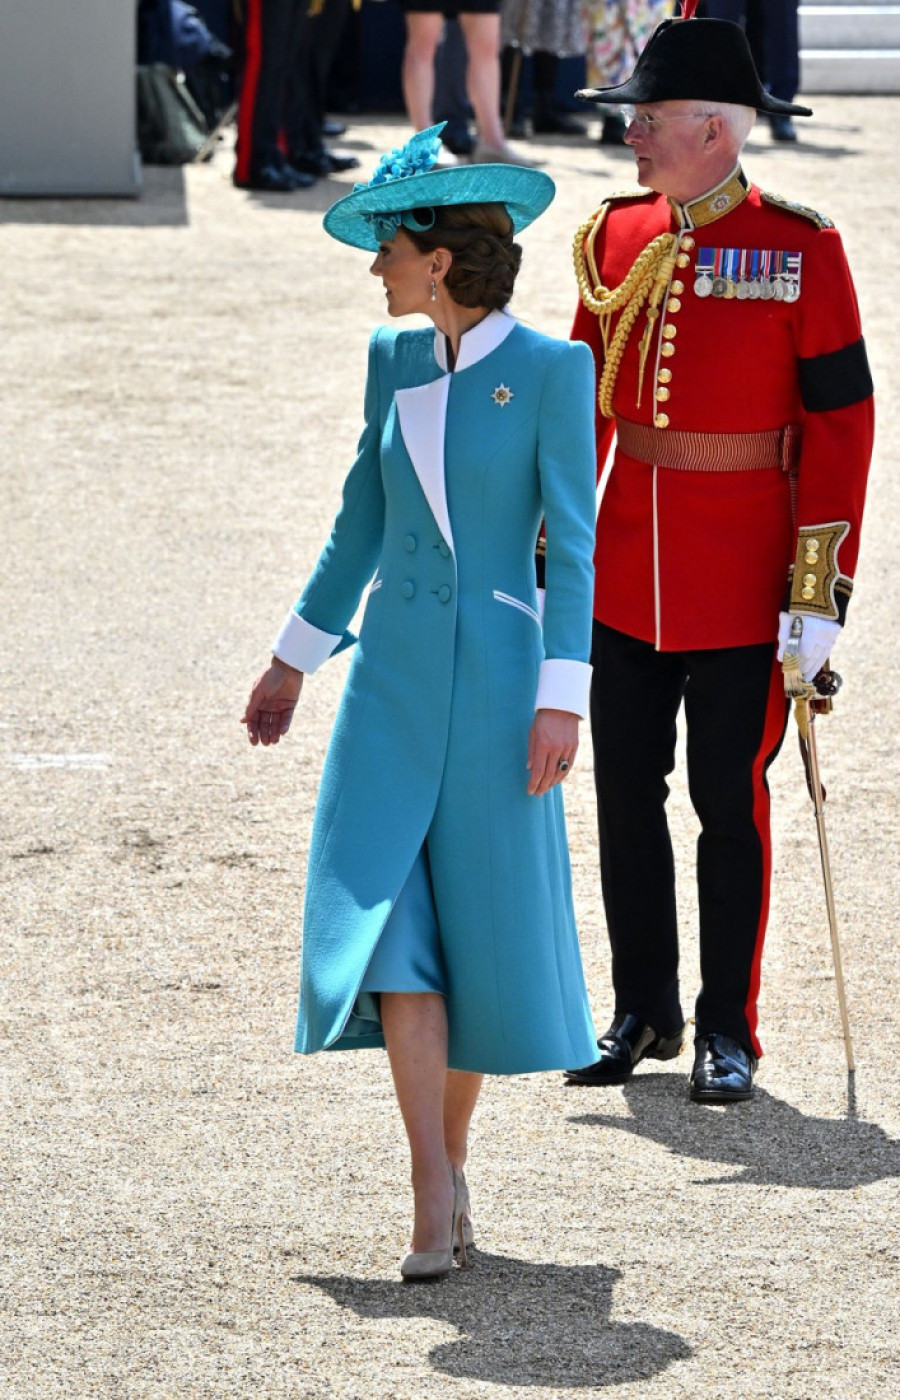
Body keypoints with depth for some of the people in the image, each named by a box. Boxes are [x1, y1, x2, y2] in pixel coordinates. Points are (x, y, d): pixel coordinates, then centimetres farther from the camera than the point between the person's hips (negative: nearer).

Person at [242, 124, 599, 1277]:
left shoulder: (552, 370, -8)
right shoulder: (394, 361, 7)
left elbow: (571, 544, -9)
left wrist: (562, 697, -15)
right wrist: (294, 660, 18)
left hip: (498, 674, -4)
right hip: (394, 670, 4)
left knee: (487, 922, 3)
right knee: (385, 910, -10)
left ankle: (451, 1160, 21)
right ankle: (433, 1195, -12)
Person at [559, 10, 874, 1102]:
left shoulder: (801, 251, -9)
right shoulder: (615, 237, 5)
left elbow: (841, 422, -9)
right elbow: (585, 401, 12)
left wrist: (819, 596, -13)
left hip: (742, 581, -4)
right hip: (623, 575, 5)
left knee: (729, 801, 2)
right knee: (626, 794, 9)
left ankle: (727, 1031, 13)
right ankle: (643, 1013, 23)